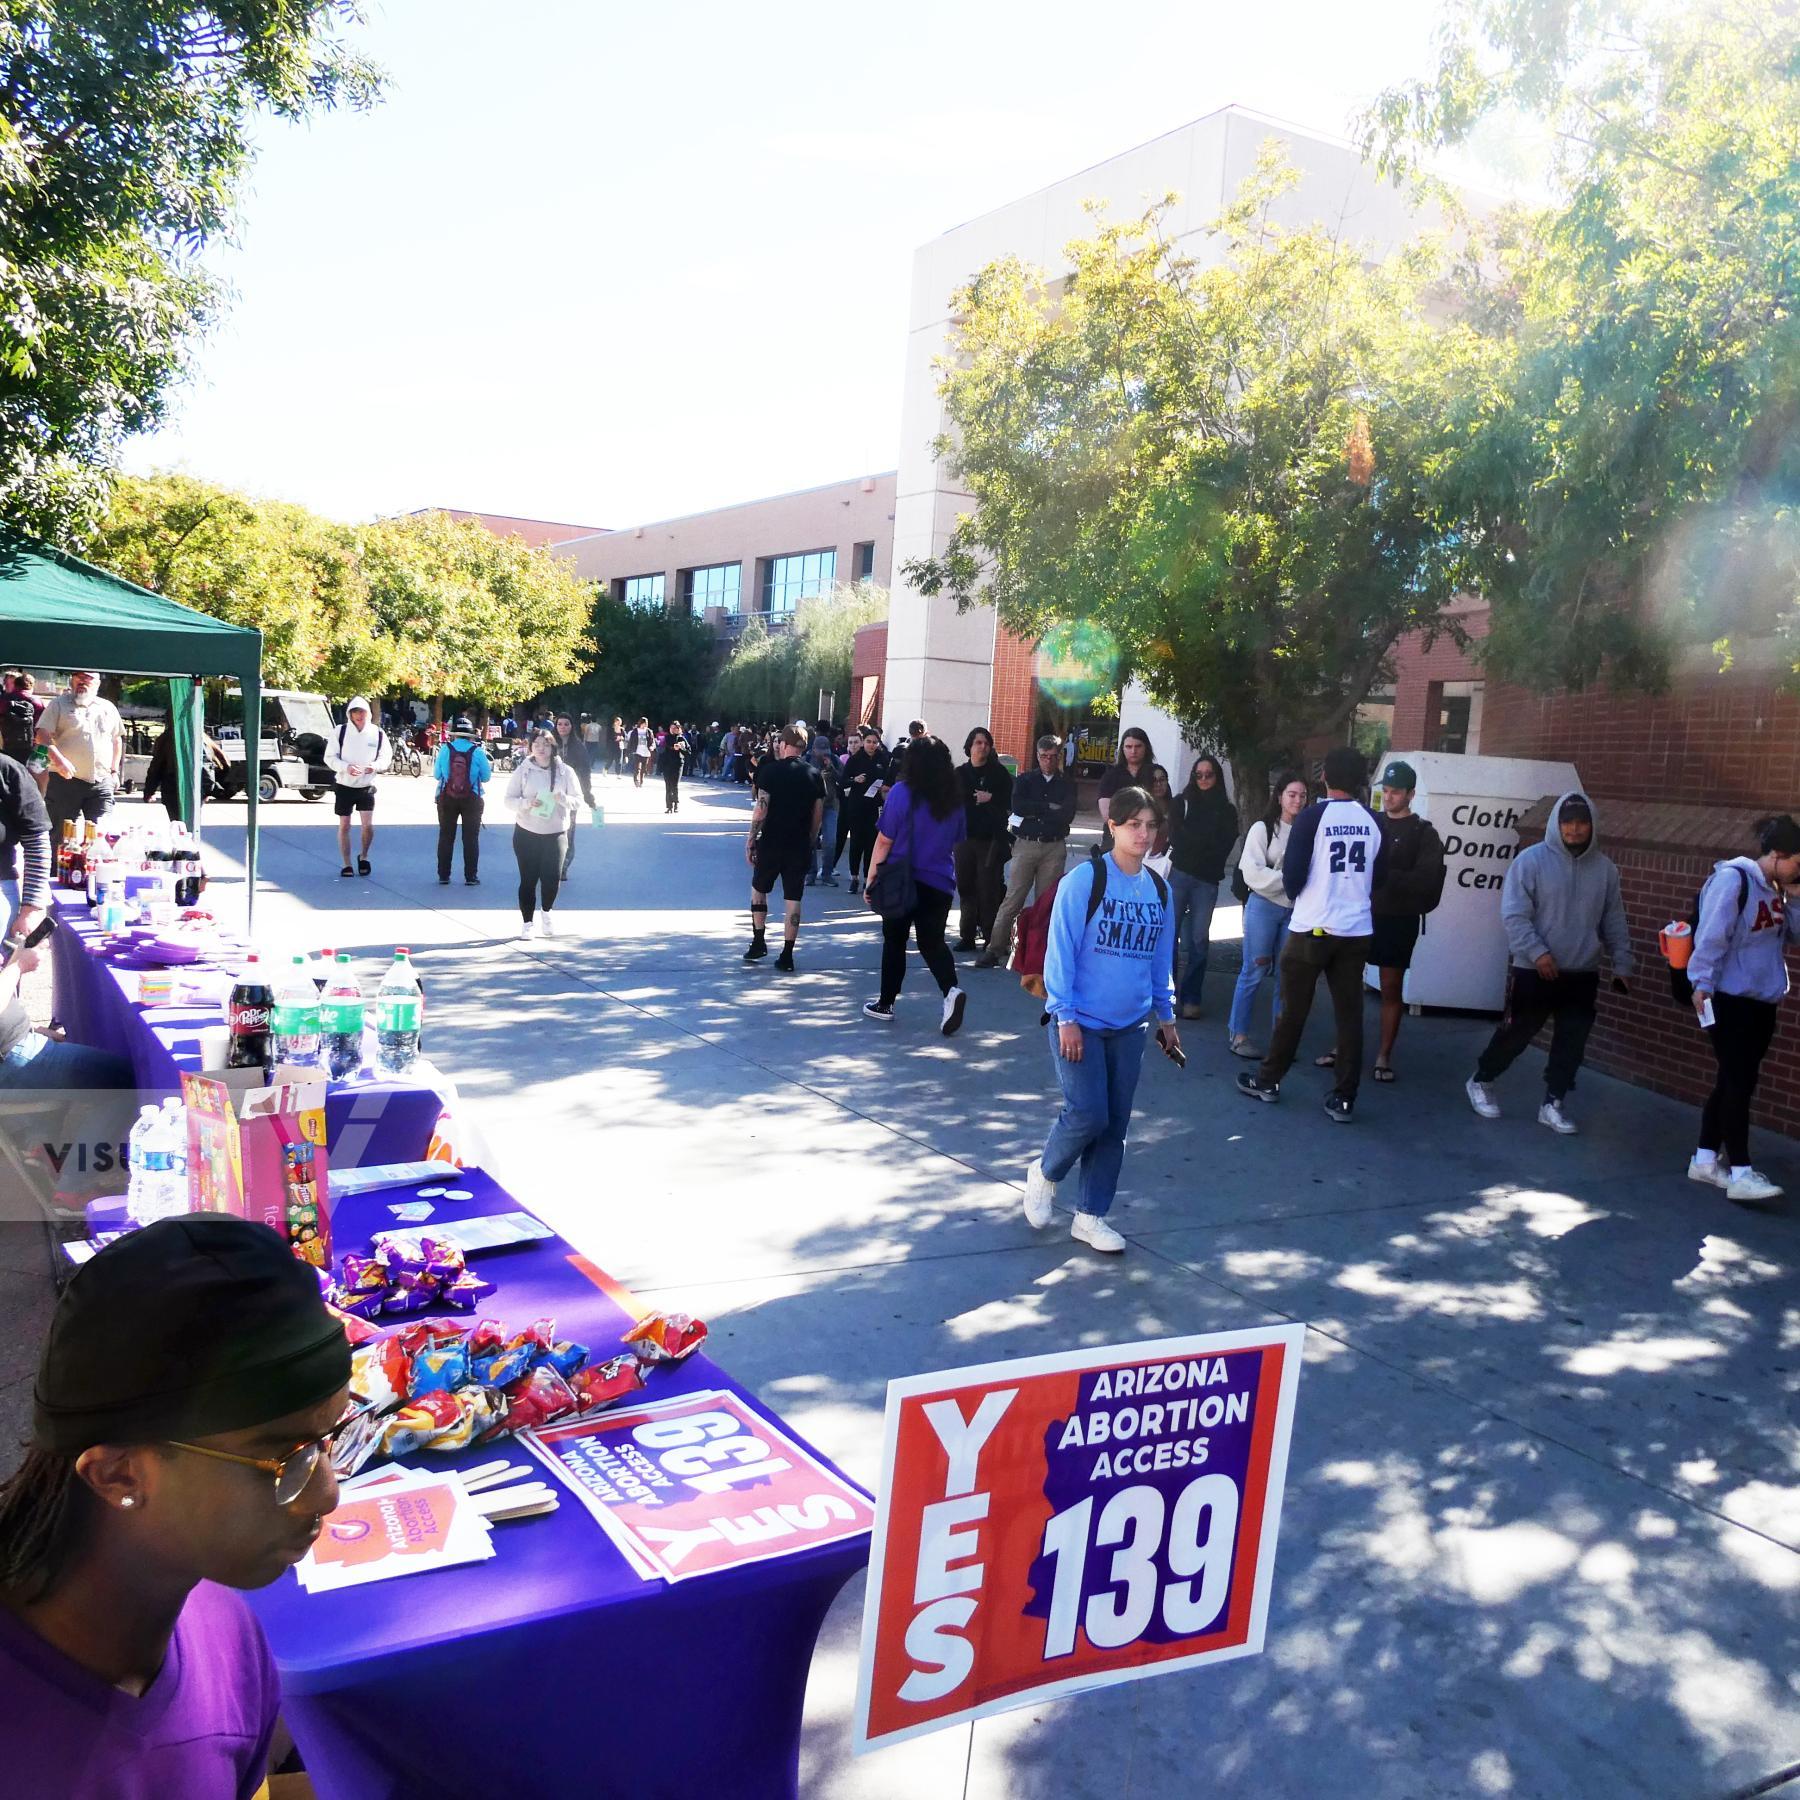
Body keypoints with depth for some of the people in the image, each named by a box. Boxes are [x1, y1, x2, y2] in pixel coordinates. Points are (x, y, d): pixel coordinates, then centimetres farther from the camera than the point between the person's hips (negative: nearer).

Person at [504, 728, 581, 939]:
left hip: (555, 833, 1)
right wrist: (526, 803, -20)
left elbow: (578, 799, 2)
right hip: (526, 833, -1)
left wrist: (564, 799, -20)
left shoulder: (565, 771, 1)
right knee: (528, 879, 1)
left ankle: (546, 911, 28)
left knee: (552, 878, -3)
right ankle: (527, 922, 14)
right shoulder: (523, 770, -1)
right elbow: (509, 799, -1)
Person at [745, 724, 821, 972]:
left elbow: (761, 809, -12)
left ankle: (759, 942, 18)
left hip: (771, 843, -2)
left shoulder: (771, 770, -8)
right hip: (800, 846, 2)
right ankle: (787, 956, 6)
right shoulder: (814, 775, 3)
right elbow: (818, 815, 6)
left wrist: (750, 840, -4)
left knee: (759, 889, 19)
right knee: (793, 899, 5)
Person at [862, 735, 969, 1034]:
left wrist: (871, 880, -1)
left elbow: (884, 841, -9)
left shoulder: (902, 792, -11)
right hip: (940, 883, 3)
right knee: (933, 942, 11)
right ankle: (951, 990, -14)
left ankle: (885, 1004, 21)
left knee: (894, 942, 12)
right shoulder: (954, 798, 4)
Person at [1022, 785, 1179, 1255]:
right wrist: (1065, 1017, -14)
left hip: (1129, 1026, 5)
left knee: (1115, 1124, 6)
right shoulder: (1084, 882, -11)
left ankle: (1091, 1216, 20)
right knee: (1088, 1114, -9)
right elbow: (1060, 952, -12)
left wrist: (1166, 1015, 17)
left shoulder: (1158, 890, 6)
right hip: (1080, 1022, -5)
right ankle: (1045, 1173, 21)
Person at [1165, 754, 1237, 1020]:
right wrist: (1208, 843, -5)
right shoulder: (1180, 803, 9)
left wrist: (1192, 841, -7)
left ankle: (1191, 998, 5)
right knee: (1170, 934, -5)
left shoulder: (1227, 811, 11)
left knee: (1199, 940, 0)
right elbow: (1176, 838, -2)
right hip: (1179, 874, -1)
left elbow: (1224, 848, 1)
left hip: (1207, 881, 1)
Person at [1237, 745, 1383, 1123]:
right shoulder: (1373, 821, 2)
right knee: (1350, 1014, 6)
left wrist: (1294, 889, 10)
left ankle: (1268, 1080, 20)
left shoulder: (1313, 816, -10)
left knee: (1293, 1009, 8)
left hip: (1312, 929, -3)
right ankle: (1344, 1098, 7)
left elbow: (1293, 878, -12)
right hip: (1357, 931, 3)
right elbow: (1377, 880, 10)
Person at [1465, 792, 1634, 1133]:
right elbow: (1513, 915, -13)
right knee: (1516, 1033, 6)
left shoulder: (1605, 868, 5)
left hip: (1583, 974, 4)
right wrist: (1537, 952, -22)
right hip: (1533, 971, -4)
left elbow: (1614, 923, 11)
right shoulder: (1531, 860, -10)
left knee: (1572, 1042, 4)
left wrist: (1622, 965, 8)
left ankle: (1552, 1104, 17)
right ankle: (1480, 1082, 26)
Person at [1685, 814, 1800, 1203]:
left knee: (1735, 1082, 11)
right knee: (1738, 1083, -9)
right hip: (1729, 1000, -9)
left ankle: (1705, 1160, 20)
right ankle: (1740, 1174, -6)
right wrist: (1702, 985, -21)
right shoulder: (1732, 880, -14)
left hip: (1760, 1001, 9)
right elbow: (1711, 937, -18)